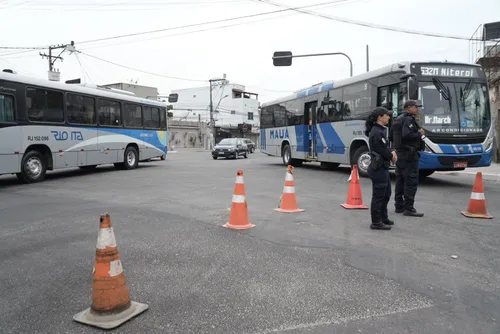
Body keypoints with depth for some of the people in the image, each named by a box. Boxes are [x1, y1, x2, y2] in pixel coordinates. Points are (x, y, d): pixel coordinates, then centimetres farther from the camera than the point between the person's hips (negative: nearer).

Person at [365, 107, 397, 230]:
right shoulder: (377, 132, -20)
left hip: (383, 167, 11)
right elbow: (383, 151, -21)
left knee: (386, 193, 20)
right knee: (378, 195, -2)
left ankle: (383, 217, 34)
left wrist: (392, 152, -1)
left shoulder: (381, 130, 13)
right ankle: (376, 222, 8)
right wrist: (392, 156, -2)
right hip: (378, 168, -11)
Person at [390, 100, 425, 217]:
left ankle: (399, 206, 17)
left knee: (400, 180, 12)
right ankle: (408, 208, -5)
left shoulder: (397, 119, 17)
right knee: (411, 181, -6)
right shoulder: (408, 119, -13)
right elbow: (406, 135, -27)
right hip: (409, 154, -10)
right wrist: (419, 134, -12)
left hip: (399, 153, 10)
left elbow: (391, 137, 21)